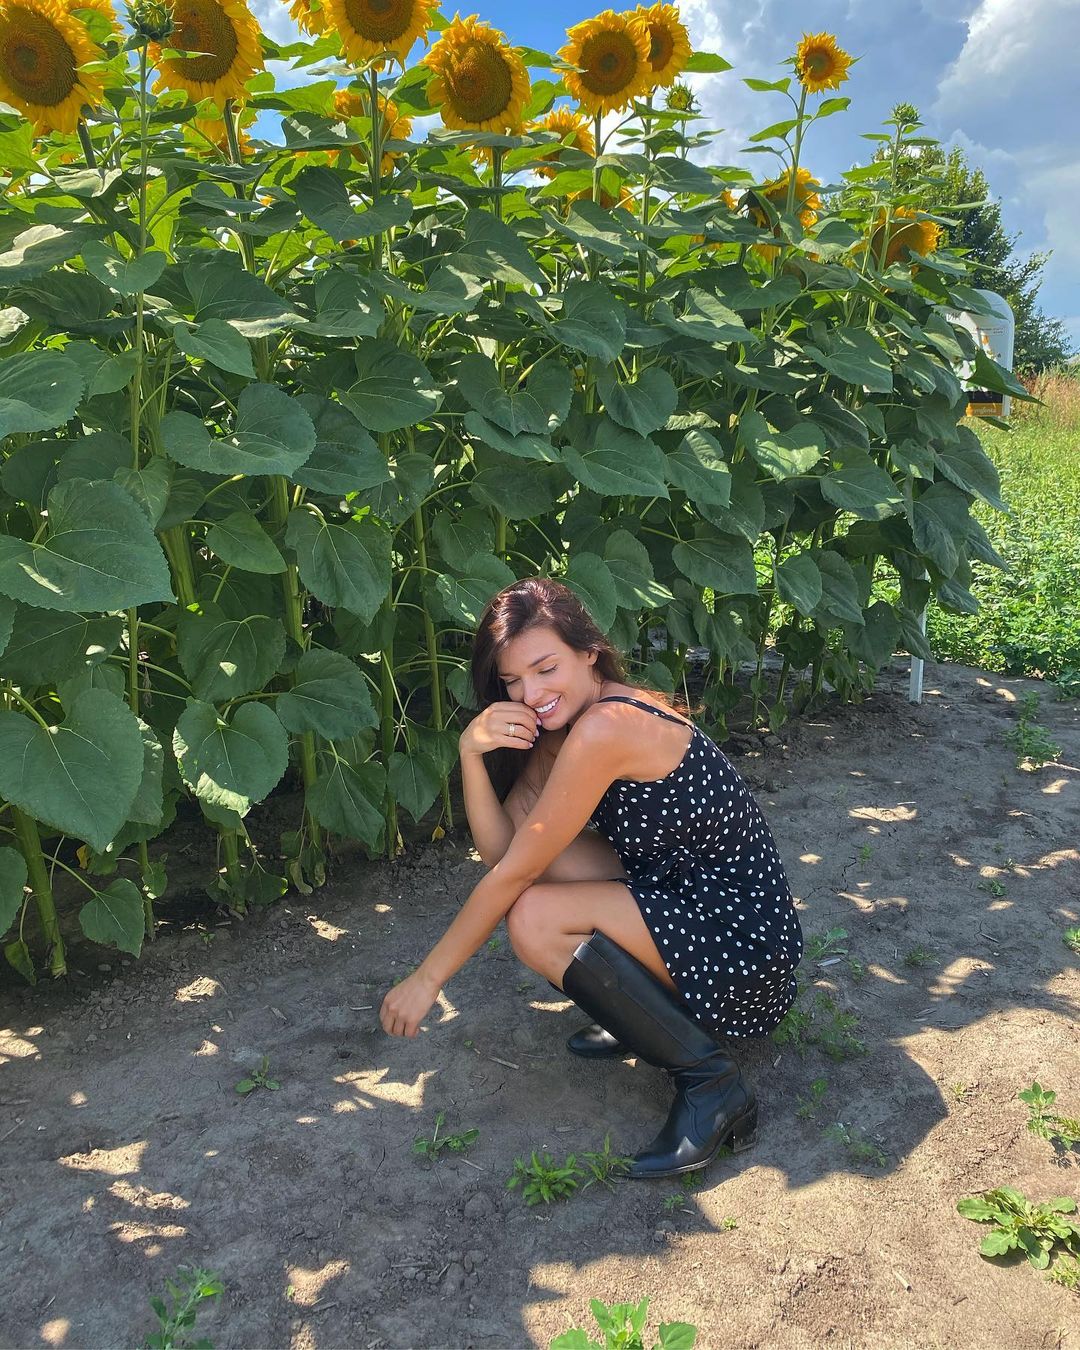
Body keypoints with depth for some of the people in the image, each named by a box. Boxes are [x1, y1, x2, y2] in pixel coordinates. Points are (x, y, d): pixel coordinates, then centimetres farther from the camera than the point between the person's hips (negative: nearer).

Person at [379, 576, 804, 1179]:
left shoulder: (604, 727, -25)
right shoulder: (563, 722, 4)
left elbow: (513, 875, -20)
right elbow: (500, 849, -4)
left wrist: (427, 978, -10)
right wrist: (472, 752, -19)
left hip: (744, 938, -9)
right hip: (689, 899, 9)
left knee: (535, 920, -21)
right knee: (541, 850, -2)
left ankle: (711, 1081, -8)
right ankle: (650, 1006, 12)